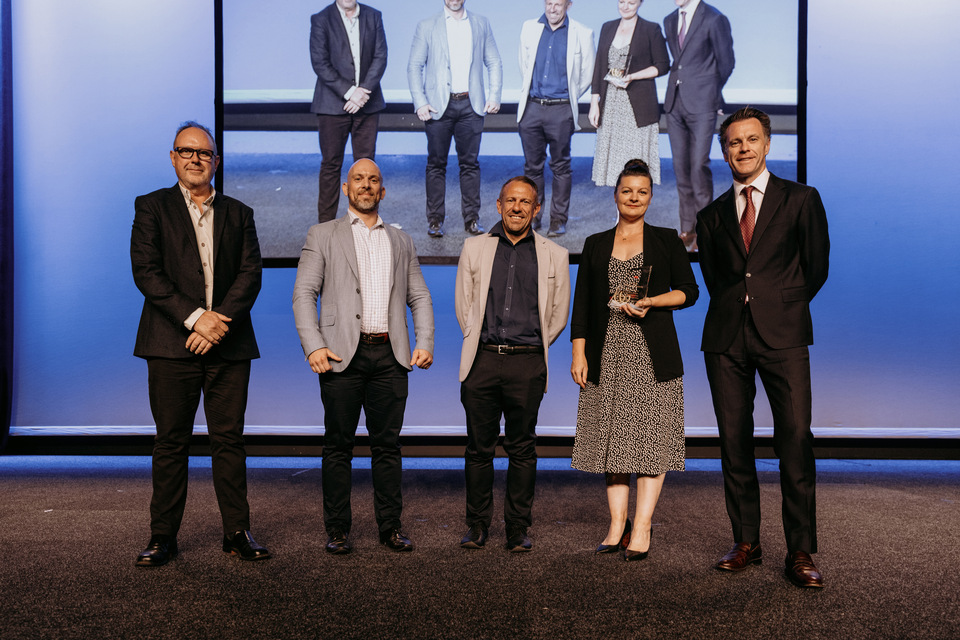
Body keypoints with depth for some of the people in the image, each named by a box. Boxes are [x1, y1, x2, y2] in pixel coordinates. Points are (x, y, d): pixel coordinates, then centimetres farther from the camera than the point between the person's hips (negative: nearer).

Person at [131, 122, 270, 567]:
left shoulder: (238, 214, 14)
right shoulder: (152, 207, 9)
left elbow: (250, 274, 4)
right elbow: (145, 271, -3)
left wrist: (220, 321, -11)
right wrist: (195, 317, -13)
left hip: (228, 345, 2)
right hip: (171, 345, -1)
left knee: (229, 440, 4)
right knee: (171, 442, 4)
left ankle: (237, 533, 12)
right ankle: (163, 537, 15)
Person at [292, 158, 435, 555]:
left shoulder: (400, 241, 19)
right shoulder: (322, 235, 9)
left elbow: (419, 297, 16)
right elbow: (304, 294, 1)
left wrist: (424, 343, 1)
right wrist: (313, 346, -12)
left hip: (390, 355, 3)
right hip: (343, 354, -2)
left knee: (387, 444, 7)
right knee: (338, 445, 3)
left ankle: (390, 526, 18)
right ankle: (337, 529, 15)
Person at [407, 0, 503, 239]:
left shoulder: (481, 24, 12)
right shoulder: (427, 26, 7)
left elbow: (494, 62, 13)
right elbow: (414, 66, 3)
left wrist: (495, 95, -1)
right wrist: (420, 101, -8)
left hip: (471, 105, 1)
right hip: (439, 106, -1)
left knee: (470, 163, 3)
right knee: (436, 163, 1)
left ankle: (472, 218, 10)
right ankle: (435, 219, 8)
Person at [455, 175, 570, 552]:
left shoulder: (554, 256, 8)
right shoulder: (474, 248, 10)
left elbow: (558, 314, 13)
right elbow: (463, 305, 13)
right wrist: (483, 344, 11)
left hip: (527, 365, 0)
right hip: (482, 361, 1)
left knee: (522, 450, 6)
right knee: (479, 447, 6)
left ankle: (518, 528, 18)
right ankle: (477, 525, 20)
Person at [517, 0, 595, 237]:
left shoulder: (582, 34, 0)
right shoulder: (528, 28, 8)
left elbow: (587, 74, 7)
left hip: (561, 110, -2)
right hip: (531, 108, 3)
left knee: (561, 166, 3)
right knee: (532, 165, 7)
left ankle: (558, 219, 12)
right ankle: (532, 216, 18)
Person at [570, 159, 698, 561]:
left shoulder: (666, 240, 9)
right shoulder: (595, 245, 13)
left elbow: (689, 290, 7)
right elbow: (582, 302, 9)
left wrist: (651, 302, -11)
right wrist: (578, 354, 0)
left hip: (653, 353, -2)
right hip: (608, 354, 2)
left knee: (650, 438, -4)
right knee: (612, 438, 3)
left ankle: (641, 528, 3)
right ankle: (617, 526, 11)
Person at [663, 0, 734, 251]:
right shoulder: (669, 21, 14)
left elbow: (726, 63, 1)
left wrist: (709, 92, 10)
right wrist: (679, 85, 13)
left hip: (702, 106, -6)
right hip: (675, 103, 6)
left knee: (699, 166, -10)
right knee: (681, 167, 6)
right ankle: (687, 229, 13)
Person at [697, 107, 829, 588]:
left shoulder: (801, 199, 9)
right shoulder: (711, 215, 16)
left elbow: (816, 268, 12)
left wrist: (781, 308, 13)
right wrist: (737, 309, 13)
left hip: (783, 335, -2)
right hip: (726, 337, 3)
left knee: (795, 441, -8)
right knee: (734, 443, 4)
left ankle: (801, 552, 3)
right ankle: (746, 543, 16)